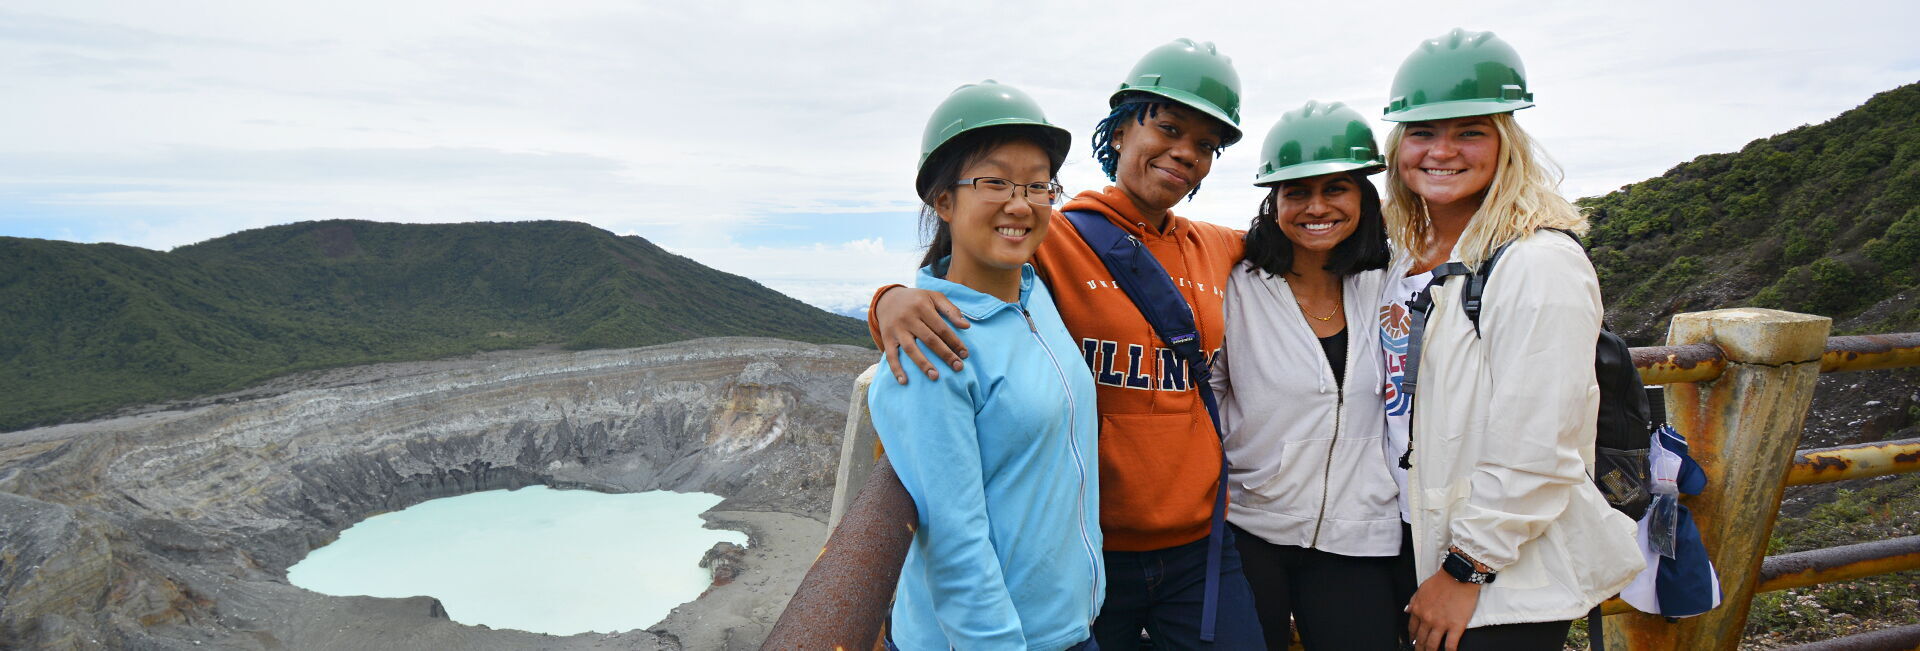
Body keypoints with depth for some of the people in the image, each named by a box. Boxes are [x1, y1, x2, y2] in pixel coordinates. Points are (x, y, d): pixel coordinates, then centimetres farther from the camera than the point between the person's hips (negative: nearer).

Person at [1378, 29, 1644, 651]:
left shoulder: (1541, 265, -16)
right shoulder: (1415, 262, 7)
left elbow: (1534, 455, -20)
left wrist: (1463, 572, -15)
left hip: (1510, 586, -7)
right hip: (1429, 563, 7)